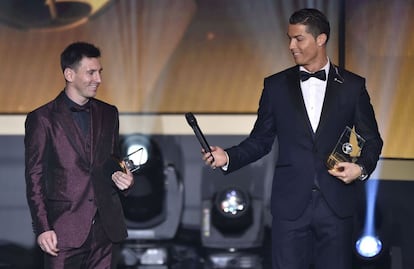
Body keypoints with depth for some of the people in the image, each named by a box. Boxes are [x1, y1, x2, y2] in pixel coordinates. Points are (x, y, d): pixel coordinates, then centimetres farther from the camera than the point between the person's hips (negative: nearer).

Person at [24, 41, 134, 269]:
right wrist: (42, 229, -8)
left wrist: (119, 177, -1)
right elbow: (35, 179, -2)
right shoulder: (42, 119, -1)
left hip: (105, 228, 4)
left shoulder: (108, 114, 13)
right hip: (65, 230, -4)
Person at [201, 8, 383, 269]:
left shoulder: (352, 86, 4)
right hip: (291, 204, 1)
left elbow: (372, 139, 10)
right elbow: (261, 140, 8)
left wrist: (362, 168, -9)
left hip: (336, 205, 0)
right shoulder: (276, 85, 7)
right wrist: (228, 157, -8)